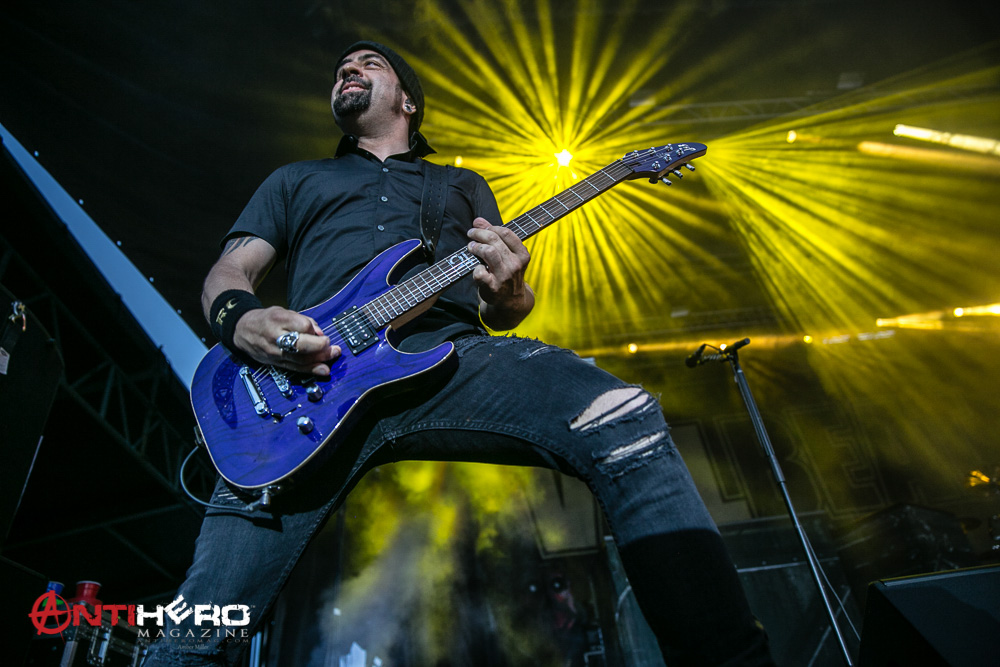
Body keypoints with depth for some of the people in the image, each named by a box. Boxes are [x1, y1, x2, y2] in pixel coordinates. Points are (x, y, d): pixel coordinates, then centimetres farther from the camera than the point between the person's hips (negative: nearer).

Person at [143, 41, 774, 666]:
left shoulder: (464, 184, 32)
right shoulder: (294, 180, 33)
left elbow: (501, 316, 24)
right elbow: (228, 273, 22)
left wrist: (508, 293, -4)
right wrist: (242, 319, -4)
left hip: (450, 355, 0)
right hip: (315, 380, 1)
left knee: (625, 419, -27)